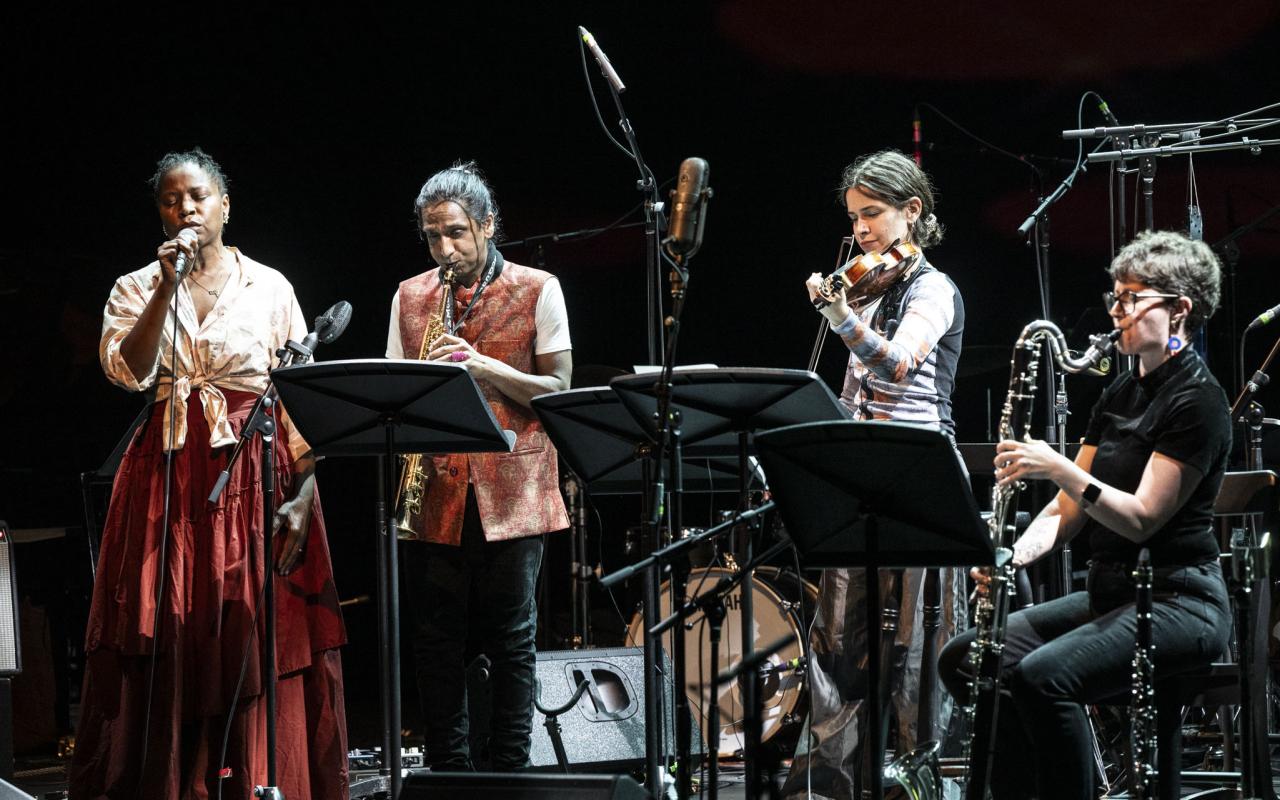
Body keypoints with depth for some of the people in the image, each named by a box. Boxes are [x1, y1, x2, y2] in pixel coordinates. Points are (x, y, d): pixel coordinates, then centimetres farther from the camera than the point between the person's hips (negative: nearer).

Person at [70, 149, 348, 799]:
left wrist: (303, 494, -7)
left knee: (261, 647, -5)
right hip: (168, 481, 1)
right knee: (171, 645, -2)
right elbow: (128, 371, -8)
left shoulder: (269, 288, 6)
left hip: (256, 476, -1)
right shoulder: (135, 289, 9)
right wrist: (168, 285, -13)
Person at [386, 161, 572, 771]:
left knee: (511, 640, 2)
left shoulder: (538, 290, 1)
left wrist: (482, 366, -15)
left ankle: (509, 772, 9)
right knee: (438, 643, 4)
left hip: (511, 492, -2)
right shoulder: (409, 298, 10)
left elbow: (558, 391, -2)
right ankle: (448, 772, 12)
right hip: (436, 493, 3)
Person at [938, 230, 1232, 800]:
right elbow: (1068, 512, 12)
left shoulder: (1196, 400, -12)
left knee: (1041, 676, -32)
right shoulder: (1120, 395, 14)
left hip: (1178, 601, -9)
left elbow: (1142, 518, -19)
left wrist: (1059, 469, -30)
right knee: (964, 658, -4)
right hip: (1110, 593, 9)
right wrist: (1013, 555, -7)